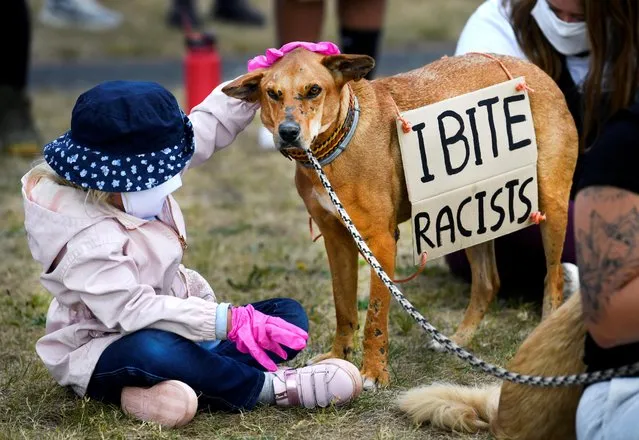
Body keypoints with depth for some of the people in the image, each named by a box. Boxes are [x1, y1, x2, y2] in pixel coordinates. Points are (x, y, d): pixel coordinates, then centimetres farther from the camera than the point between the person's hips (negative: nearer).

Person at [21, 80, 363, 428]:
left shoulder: (134, 183, -4)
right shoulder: (86, 242, -29)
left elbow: (210, 124, 5)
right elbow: (132, 310, -36)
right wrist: (230, 321, -39)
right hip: (104, 354, -10)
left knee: (289, 316, 2)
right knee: (154, 352, -45)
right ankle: (271, 388, -23)